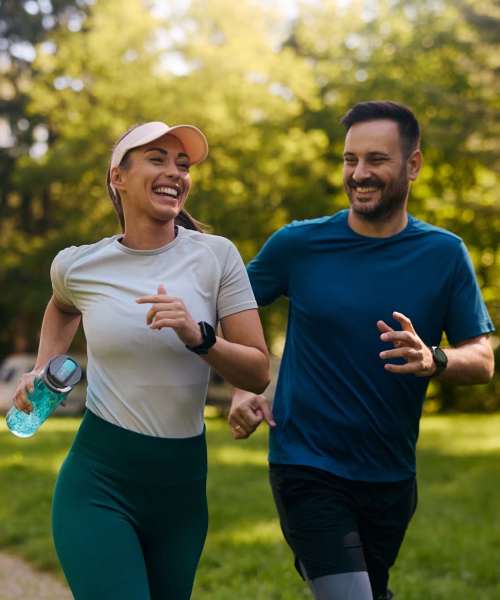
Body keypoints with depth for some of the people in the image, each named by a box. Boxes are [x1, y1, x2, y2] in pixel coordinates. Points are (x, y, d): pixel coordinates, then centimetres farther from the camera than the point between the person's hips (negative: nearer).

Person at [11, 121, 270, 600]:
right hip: (98, 481, -1)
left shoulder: (216, 256, -4)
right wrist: (41, 370, 11)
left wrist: (197, 337, -21)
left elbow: (258, 373, -6)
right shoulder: (77, 265, -2)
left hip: (182, 483, 2)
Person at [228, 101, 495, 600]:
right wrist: (241, 390, -7)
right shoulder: (298, 245, -5)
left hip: (391, 476, 3)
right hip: (307, 467, -3)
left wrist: (433, 361, -25)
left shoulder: (443, 255, -2)